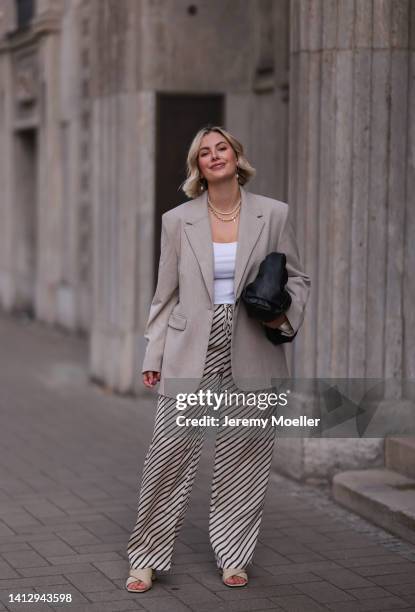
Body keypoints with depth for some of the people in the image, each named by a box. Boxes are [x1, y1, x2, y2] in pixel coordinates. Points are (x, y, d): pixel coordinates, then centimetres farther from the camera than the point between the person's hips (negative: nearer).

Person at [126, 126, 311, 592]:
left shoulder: (273, 214, 3)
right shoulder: (177, 220, 4)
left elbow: (297, 277, 10)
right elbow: (166, 295, 7)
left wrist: (287, 313, -10)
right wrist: (153, 356, 3)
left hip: (252, 357, 1)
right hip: (191, 356, 0)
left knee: (243, 458, 6)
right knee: (168, 453, -4)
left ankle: (233, 557, 21)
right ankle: (146, 558, 9)